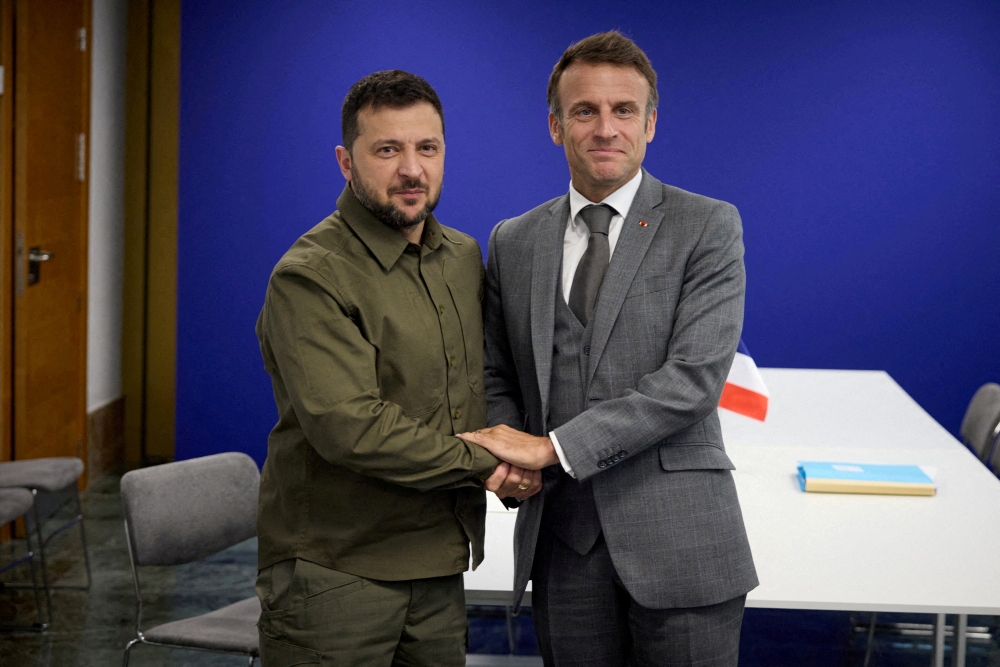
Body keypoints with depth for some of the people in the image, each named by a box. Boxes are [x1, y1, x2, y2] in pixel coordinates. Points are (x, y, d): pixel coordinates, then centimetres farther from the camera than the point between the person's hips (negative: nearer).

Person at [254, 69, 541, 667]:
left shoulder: (466, 258, 10)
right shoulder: (310, 278, -14)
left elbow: (487, 382, 19)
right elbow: (348, 426, -23)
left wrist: (516, 466, -3)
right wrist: (482, 464, -13)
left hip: (438, 570, 7)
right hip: (334, 572, -6)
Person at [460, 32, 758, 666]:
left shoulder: (708, 227, -3)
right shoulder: (512, 243, 11)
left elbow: (695, 376, -13)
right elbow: (498, 375, 17)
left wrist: (553, 446, -16)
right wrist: (509, 456, -6)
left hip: (677, 537, -3)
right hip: (562, 538, 3)